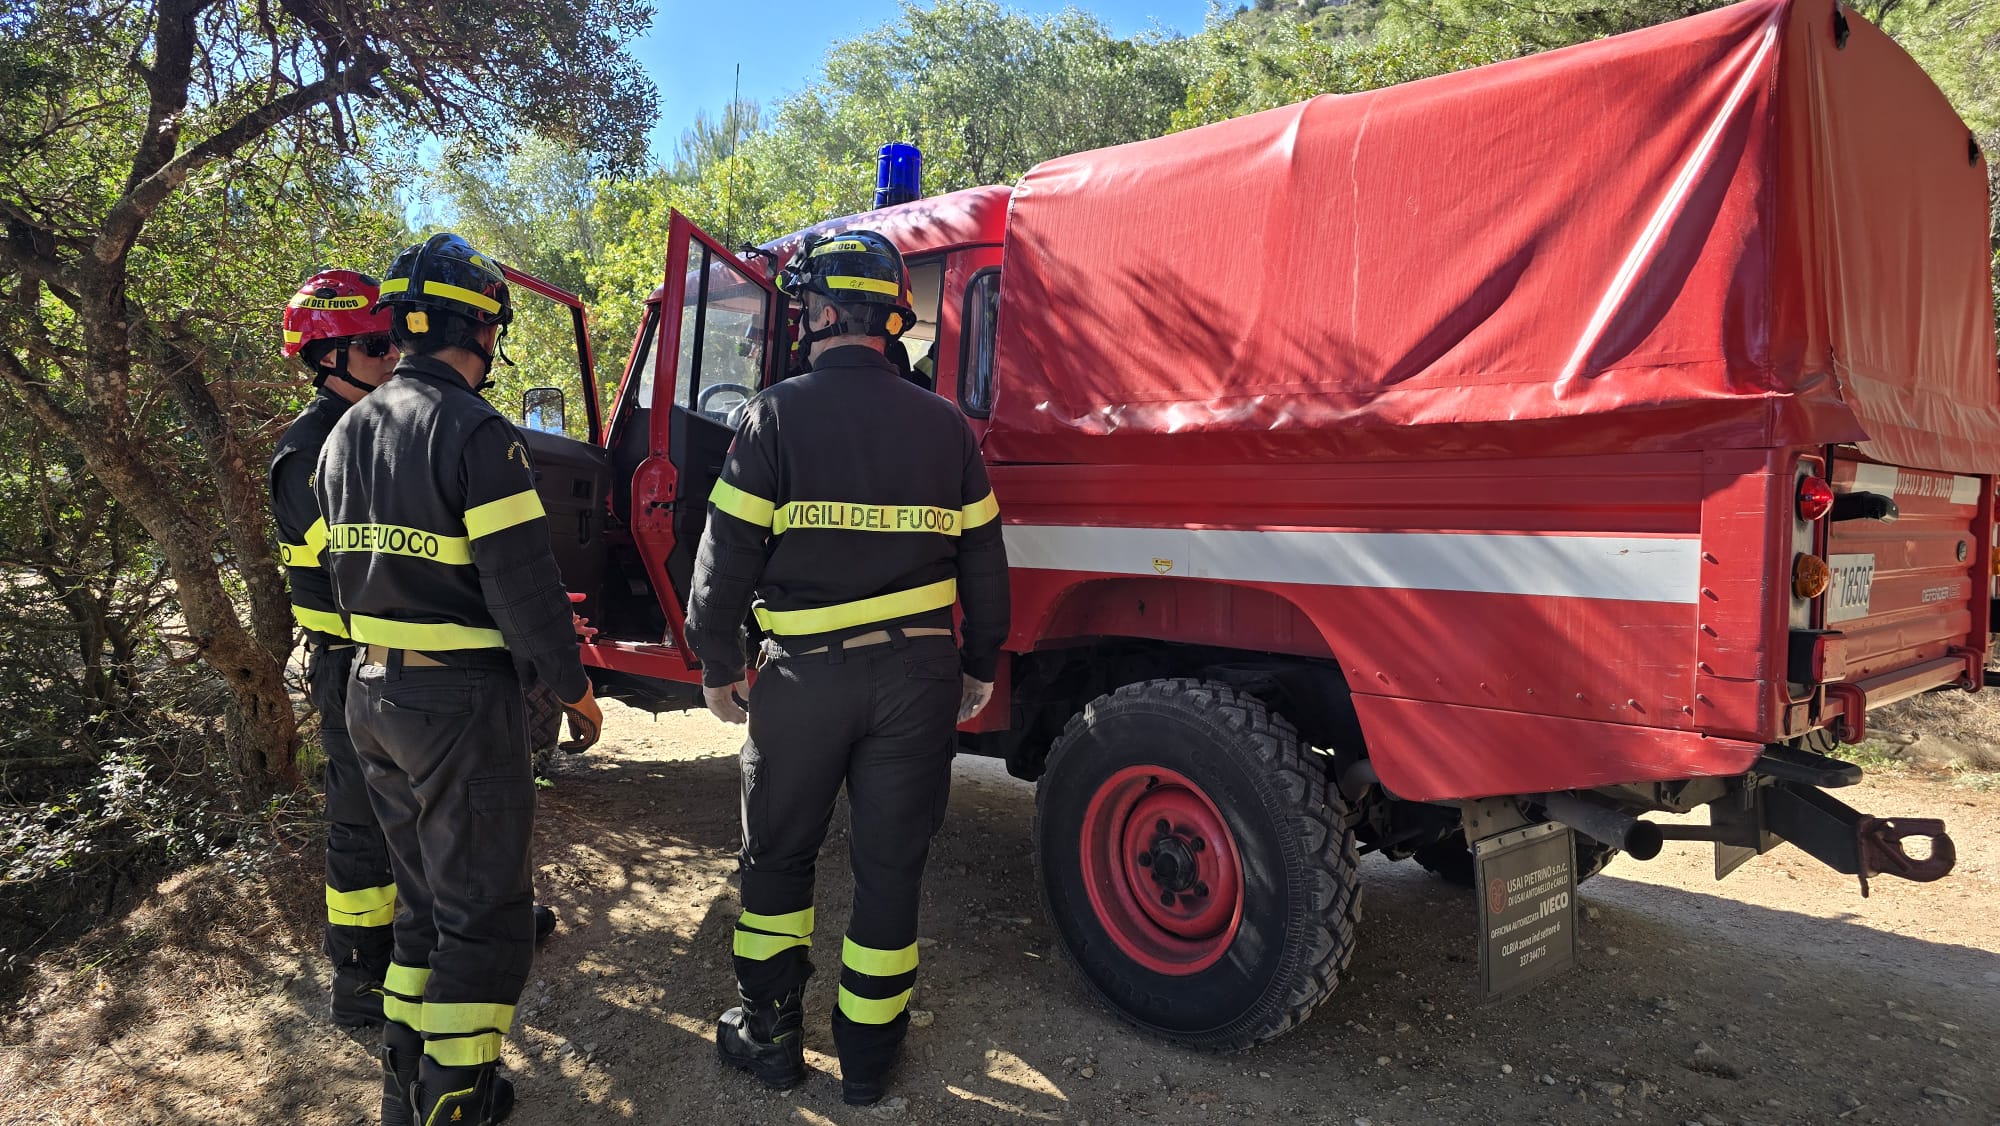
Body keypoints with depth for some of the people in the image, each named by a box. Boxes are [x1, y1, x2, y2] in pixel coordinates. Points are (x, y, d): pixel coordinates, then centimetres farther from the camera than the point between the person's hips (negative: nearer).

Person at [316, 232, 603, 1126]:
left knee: (423, 892, 21)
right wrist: (572, 687, -8)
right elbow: (523, 583, -20)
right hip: (461, 702, -8)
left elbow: (346, 567, 17)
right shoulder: (474, 433, -18)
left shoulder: (347, 433, 10)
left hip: (372, 696, 9)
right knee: (483, 908, 5)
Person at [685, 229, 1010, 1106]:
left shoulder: (777, 415, -8)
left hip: (807, 672, -2)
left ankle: (769, 1035, 28)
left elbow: (728, 552, -9)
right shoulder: (944, 425, 2)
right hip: (919, 673, 3)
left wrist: (717, 663, 3)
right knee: (892, 866, 12)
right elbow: (983, 562, 6)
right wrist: (980, 667, 16)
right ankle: (867, 1056, 24)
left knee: (778, 856, 17)